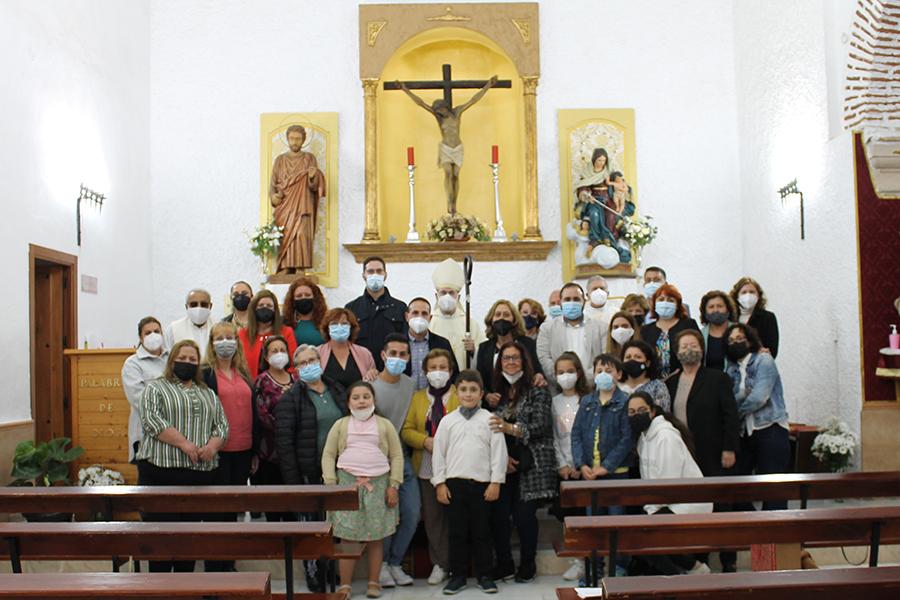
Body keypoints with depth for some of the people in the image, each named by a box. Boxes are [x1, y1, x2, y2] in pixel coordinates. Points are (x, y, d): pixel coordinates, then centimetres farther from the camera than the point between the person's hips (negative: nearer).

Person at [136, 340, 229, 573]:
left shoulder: (208, 394, 20)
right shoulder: (155, 388, 5)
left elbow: (222, 425, 14)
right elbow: (152, 420, -9)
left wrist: (213, 446, -7)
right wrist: (183, 443, -17)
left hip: (201, 473, 4)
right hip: (162, 470, -4)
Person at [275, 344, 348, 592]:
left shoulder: (338, 392, 10)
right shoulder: (290, 399, -5)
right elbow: (283, 441, -11)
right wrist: (293, 480, -16)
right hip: (309, 475, -4)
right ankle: (315, 580, 14)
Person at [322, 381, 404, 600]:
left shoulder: (385, 425, 7)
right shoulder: (341, 425, 8)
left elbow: (397, 456, 6)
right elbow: (328, 455, 6)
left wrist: (393, 485, -2)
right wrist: (330, 484, -4)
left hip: (378, 484, 0)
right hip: (347, 483, 0)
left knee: (375, 537, 4)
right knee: (347, 536, -2)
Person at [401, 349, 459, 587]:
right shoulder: (417, 397, 11)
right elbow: (406, 430, 7)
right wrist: (425, 441, -10)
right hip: (427, 467, 3)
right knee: (432, 517, 7)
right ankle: (440, 564, 18)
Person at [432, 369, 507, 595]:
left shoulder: (489, 419, 1)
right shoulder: (448, 420, 5)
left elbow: (499, 452, 0)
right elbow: (439, 453, 6)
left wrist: (496, 482, -4)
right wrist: (440, 483, 2)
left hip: (482, 483, -1)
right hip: (454, 483, 1)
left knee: (481, 532, 6)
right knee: (457, 532, 6)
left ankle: (484, 576, 16)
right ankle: (458, 575, 16)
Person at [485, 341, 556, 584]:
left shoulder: (537, 392, 0)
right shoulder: (496, 393, 12)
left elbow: (541, 426, -11)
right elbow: (491, 430, 8)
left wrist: (511, 428, -25)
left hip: (529, 465, -3)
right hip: (502, 464, 3)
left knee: (524, 515, -3)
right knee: (498, 515, -3)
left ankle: (527, 565, 16)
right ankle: (504, 564, 15)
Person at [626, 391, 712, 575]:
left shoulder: (665, 436, -17)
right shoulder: (644, 435, 9)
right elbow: (647, 479, 12)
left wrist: (652, 509, -13)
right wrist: (649, 507, 2)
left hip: (688, 503, -9)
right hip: (671, 503, 9)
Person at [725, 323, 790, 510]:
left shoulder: (763, 360, -2)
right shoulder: (732, 368, 13)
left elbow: (759, 397, -13)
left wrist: (736, 413, -2)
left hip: (769, 429, -5)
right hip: (744, 433, 6)